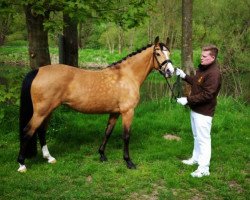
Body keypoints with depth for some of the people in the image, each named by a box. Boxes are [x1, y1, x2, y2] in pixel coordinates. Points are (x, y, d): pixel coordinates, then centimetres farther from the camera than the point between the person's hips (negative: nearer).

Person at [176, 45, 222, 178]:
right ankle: (196, 158, 39)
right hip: (195, 109, 10)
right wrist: (184, 76, 8)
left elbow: (206, 95, -28)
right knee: (197, 136, 23)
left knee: (203, 139, -3)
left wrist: (188, 100, -26)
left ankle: (204, 169, 4)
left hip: (204, 112, -10)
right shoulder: (202, 67, 6)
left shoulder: (213, 73, -24)